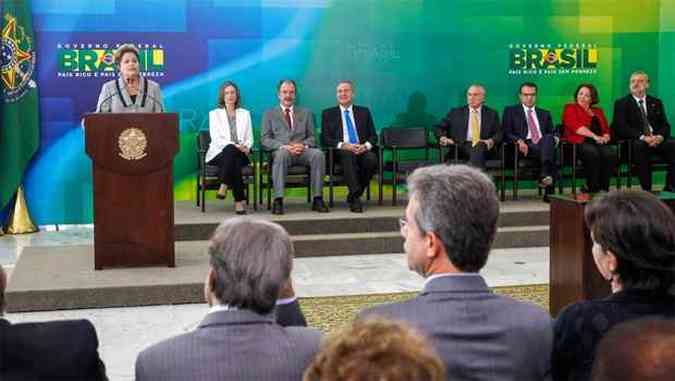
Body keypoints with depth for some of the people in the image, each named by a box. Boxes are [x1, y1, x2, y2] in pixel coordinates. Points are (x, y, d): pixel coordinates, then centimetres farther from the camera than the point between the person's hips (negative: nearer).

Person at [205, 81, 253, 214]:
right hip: (220, 153, -1)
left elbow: (249, 138, 12)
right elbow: (216, 138, -4)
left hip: (241, 154, 2)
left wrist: (246, 147, -12)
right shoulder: (215, 114, 10)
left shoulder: (245, 113, 19)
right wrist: (234, 146, -20)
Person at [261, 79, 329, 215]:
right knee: (282, 153, -39)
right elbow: (265, 140, 6)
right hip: (280, 151, -2)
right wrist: (284, 146, -12)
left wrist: (304, 145, -9)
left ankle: (318, 199, -29)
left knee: (318, 154, -31)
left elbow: (312, 137, 16)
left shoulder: (306, 113, 24)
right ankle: (278, 200, -42)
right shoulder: (269, 114, 18)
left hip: (302, 151, 2)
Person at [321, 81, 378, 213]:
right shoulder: (328, 114, 15)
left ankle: (353, 196, -16)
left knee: (372, 159, -33)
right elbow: (325, 138, 4)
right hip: (340, 152, -2)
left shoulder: (364, 112, 21)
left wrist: (366, 146, -10)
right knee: (349, 155, -38)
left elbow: (373, 136, 14)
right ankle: (355, 198, -39)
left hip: (362, 150, 2)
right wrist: (343, 145, -14)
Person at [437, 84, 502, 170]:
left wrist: (492, 140, -10)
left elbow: (499, 133, 12)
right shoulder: (456, 112, 19)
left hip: (483, 146, 0)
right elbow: (441, 128, 16)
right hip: (461, 148, 0)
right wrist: (443, 137, -6)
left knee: (479, 147, -36)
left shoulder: (491, 114, 19)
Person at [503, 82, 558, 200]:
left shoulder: (545, 113, 29)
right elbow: (506, 132, 6)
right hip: (525, 146, -3)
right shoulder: (510, 111, 18)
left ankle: (545, 176, -48)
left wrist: (555, 138, -2)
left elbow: (553, 132, 23)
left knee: (549, 138, -36)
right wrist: (519, 141, -14)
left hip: (544, 143, 3)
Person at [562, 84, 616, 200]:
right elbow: (575, 126, -4)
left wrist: (605, 137, -3)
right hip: (580, 142, -4)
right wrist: (594, 136, -15)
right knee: (592, 153, -38)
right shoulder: (570, 108, 15)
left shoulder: (598, 111, 30)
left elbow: (606, 130, 23)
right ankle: (592, 190, -30)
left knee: (610, 153, -31)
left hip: (599, 143, 4)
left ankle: (603, 190, -28)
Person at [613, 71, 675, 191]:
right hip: (635, 141, -3)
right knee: (640, 145, -38)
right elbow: (622, 127, -5)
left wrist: (660, 136, -13)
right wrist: (643, 137, -20)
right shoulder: (621, 103, 9)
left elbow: (665, 125, 12)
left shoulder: (656, 103, 21)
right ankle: (646, 189, -35)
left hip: (657, 139, 3)